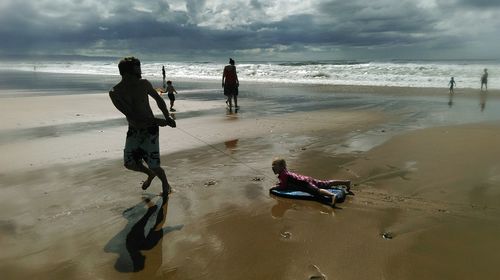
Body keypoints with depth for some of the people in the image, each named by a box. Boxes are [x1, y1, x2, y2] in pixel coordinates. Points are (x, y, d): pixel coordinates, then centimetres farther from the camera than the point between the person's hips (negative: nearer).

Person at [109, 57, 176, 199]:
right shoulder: (115, 93, -14)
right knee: (129, 164, 7)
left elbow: (158, 99, 7)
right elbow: (131, 116, -23)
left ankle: (166, 185, 22)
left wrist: (167, 117, -5)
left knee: (154, 166, -8)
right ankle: (150, 174, 38)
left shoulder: (144, 84, -11)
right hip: (133, 131, 3)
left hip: (150, 130, -2)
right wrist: (156, 120, -31)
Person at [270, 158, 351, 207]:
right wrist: (278, 184, 20)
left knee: (317, 190, -33)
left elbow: (284, 186, -17)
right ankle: (346, 182, 15)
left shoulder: (283, 174, -11)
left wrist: (275, 187, -4)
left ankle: (332, 195, -57)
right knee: (327, 183, 10)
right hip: (306, 179, 9)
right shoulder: (285, 172, 18)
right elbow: (286, 182, 33)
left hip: (305, 183, -9)